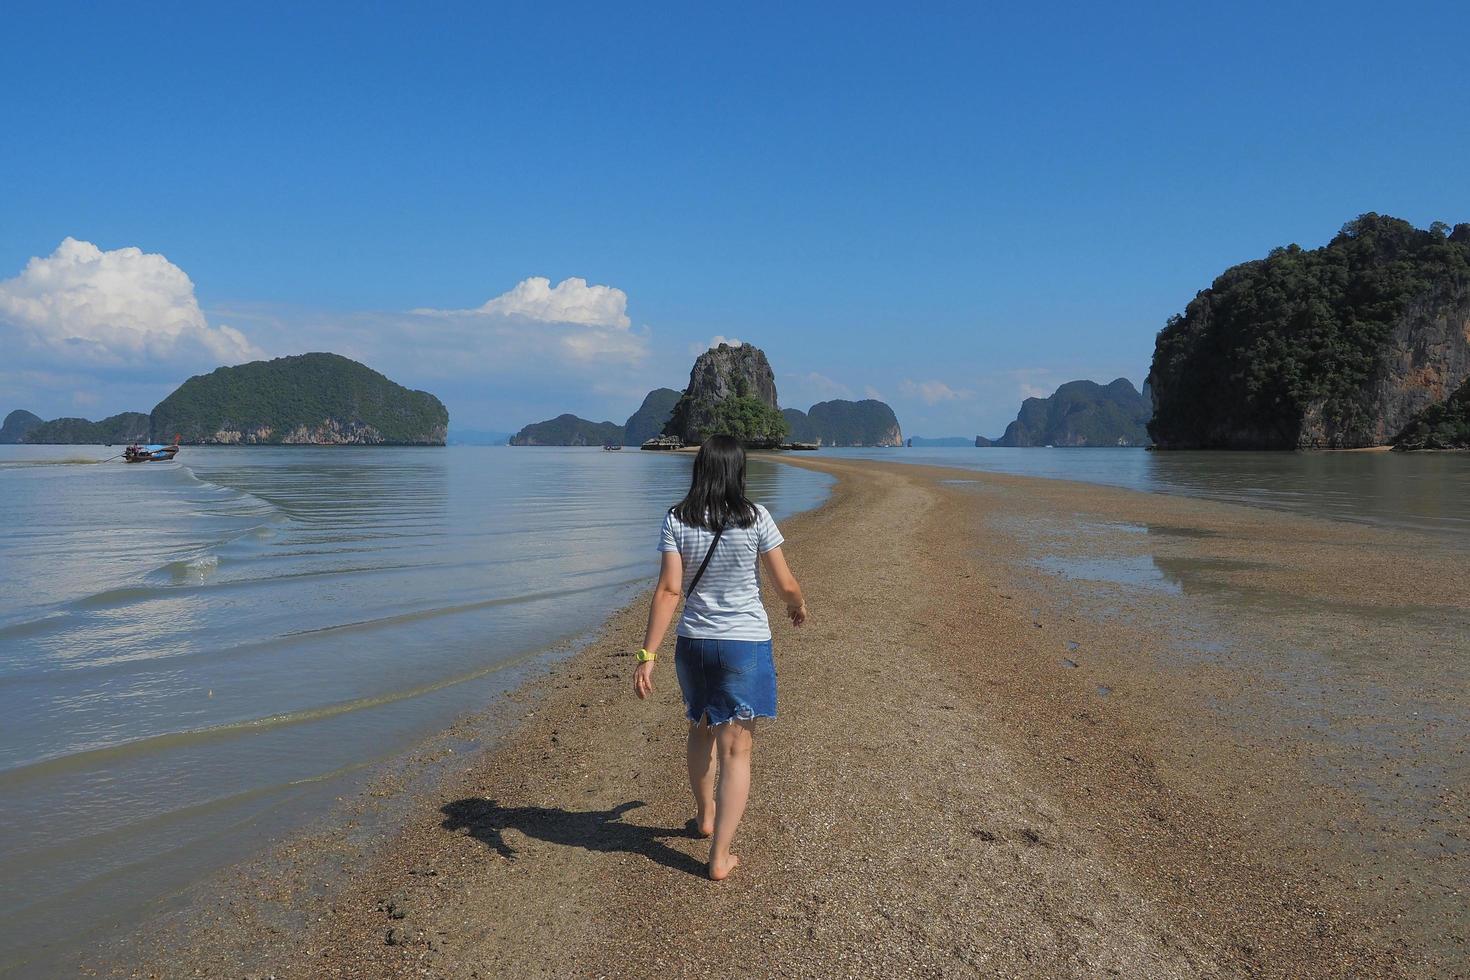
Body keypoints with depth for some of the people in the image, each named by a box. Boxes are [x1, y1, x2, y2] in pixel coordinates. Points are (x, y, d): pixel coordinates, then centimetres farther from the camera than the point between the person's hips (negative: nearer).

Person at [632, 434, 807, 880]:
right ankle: (720, 856, 3)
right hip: (747, 643, -3)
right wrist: (799, 606, 18)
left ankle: (705, 815, 45)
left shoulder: (677, 521, -6)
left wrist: (648, 654, -12)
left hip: (694, 642, 3)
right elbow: (785, 584, -4)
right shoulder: (755, 518, -10)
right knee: (736, 749, 3)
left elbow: (669, 591, -12)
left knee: (701, 728, 26)